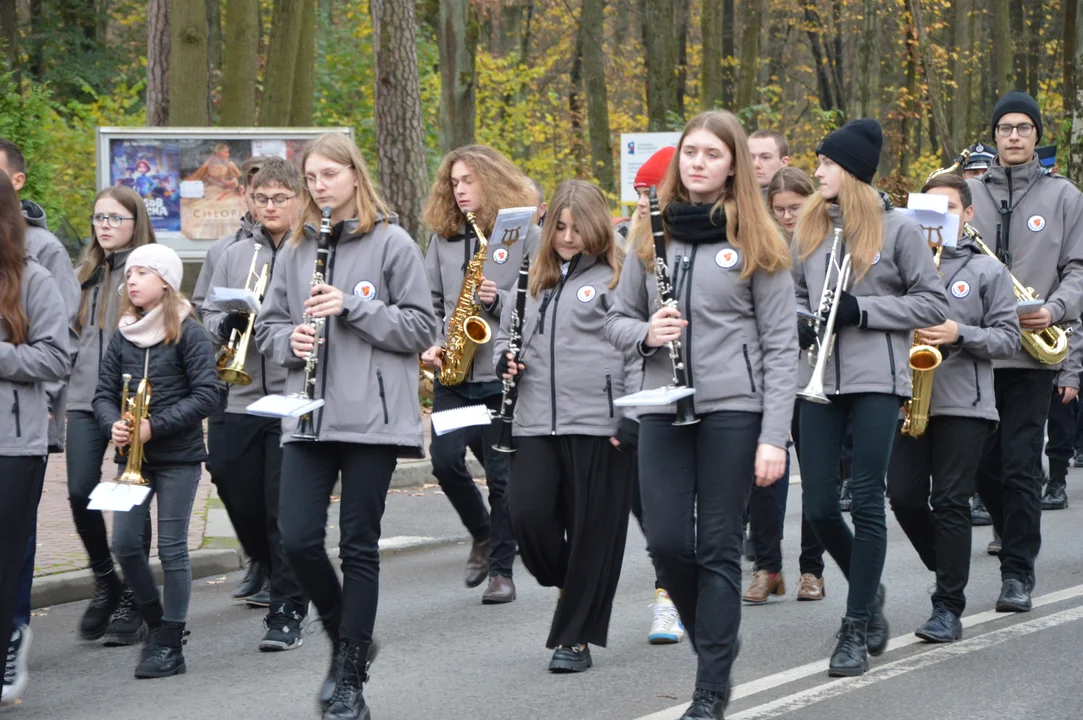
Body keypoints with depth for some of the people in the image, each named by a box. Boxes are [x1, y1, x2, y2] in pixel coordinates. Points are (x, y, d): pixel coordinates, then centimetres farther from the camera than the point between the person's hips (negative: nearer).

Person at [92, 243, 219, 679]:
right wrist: (113, 424, -13)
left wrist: (155, 426, -19)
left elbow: (206, 395, -13)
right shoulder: (123, 336, 8)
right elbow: (104, 393, 8)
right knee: (125, 543, 1)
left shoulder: (189, 333, -8)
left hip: (178, 456, -5)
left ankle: (169, 645, 3)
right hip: (133, 455, 5)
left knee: (172, 547, -3)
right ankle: (156, 622, 22)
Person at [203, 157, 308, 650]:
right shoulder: (235, 256, 13)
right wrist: (230, 324, -8)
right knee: (239, 499, 11)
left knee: (286, 508, -6)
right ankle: (273, 576, 35)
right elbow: (209, 318, 13)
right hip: (242, 400, 5)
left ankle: (287, 613, 1)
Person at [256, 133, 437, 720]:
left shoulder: (392, 244, -1)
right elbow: (268, 325, 17)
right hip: (309, 417, 4)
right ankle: (344, 636, 20)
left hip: (371, 417, -4)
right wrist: (289, 340, -5)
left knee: (359, 544, 1)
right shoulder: (296, 249, 11)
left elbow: (422, 328, -4)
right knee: (297, 538, -6)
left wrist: (352, 306, -13)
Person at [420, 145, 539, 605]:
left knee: (502, 474, -2)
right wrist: (430, 344, 0)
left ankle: (501, 570, 9)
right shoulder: (443, 238, 12)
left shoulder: (525, 235, -1)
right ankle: (483, 536, 17)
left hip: (505, 374, -4)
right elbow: (430, 300, 16)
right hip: (454, 373, 4)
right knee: (444, 459, -9)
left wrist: (499, 300, -17)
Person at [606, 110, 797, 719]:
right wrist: (645, 333, -8)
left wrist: (774, 437, -10)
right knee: (667, 542, -3)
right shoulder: (653, 235, 10)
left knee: (719, 547, -2)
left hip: (733, 410, -3)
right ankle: (713, 643, 24)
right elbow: (618, 319, 17)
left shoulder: (756, 241, 0)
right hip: (663, 410, 3)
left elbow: (781, 346, -3)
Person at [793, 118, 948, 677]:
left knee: (866, 501, -5)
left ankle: (857, 630, 2)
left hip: (877, 379, -4)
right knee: (819, 506, 2)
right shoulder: (809, 228, 10)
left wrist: (862, 310, -11)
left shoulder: (897, 229, -3)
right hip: (821, 378, 4)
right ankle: (869, 593, 28)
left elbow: (932, 304, -1)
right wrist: (801, 321, -1)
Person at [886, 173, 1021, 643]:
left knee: (951, 503, -5)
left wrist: (960, 335, -14)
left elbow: (1008, 338, 1)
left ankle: (948, 608, -1)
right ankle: (949, 568, 24)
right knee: (905, 498, -2)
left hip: (964, 405, -3)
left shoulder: (987, 270, 5)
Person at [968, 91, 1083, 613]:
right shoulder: (969, 192, 11)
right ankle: (1016, 537, 29)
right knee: (983, 463, 6)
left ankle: (1018, 573, -1)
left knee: (1020, 466, -7)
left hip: (1032, 352, -3)